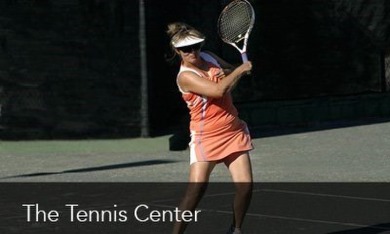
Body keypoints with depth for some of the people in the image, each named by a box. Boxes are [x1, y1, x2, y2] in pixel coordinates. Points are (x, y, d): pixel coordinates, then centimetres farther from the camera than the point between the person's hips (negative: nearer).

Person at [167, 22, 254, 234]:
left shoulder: (209, 57, 4)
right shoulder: (185, 76, -16)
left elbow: (234, 72, 24)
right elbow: (219, 90, -29)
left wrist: (241, 70, 0)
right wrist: (241, 70, -16)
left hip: (234, 132, 6)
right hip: (206, 136, -6)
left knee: (245, 186, -5)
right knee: (196, 189, -17)